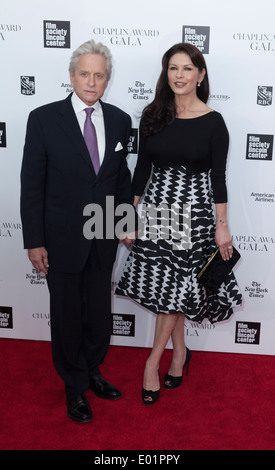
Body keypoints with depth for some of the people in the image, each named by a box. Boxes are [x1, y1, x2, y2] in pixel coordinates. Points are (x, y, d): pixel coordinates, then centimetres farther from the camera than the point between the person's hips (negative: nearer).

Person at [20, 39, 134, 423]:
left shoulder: (119, 120, 2)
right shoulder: (44, 119, -9)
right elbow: (32, 184, -8)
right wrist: (34, 241, -10)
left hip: (104, 236, 3)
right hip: (62, 236, -3)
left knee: (99, 310, 15)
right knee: (67, 313, 11)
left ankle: (92, 372, 40)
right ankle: (75, 385, 33)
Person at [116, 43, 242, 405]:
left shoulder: (212, 122, -6)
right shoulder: (152, 116, 3)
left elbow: (218, 177, -4)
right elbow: (142, 168, 6)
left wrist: (222, 225, -5)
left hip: (194, 211, -3)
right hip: (156, 208, 3)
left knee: (175, 287, 2)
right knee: (166, 286, 10)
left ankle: (153, 361, 19)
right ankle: (180, 351, 31)